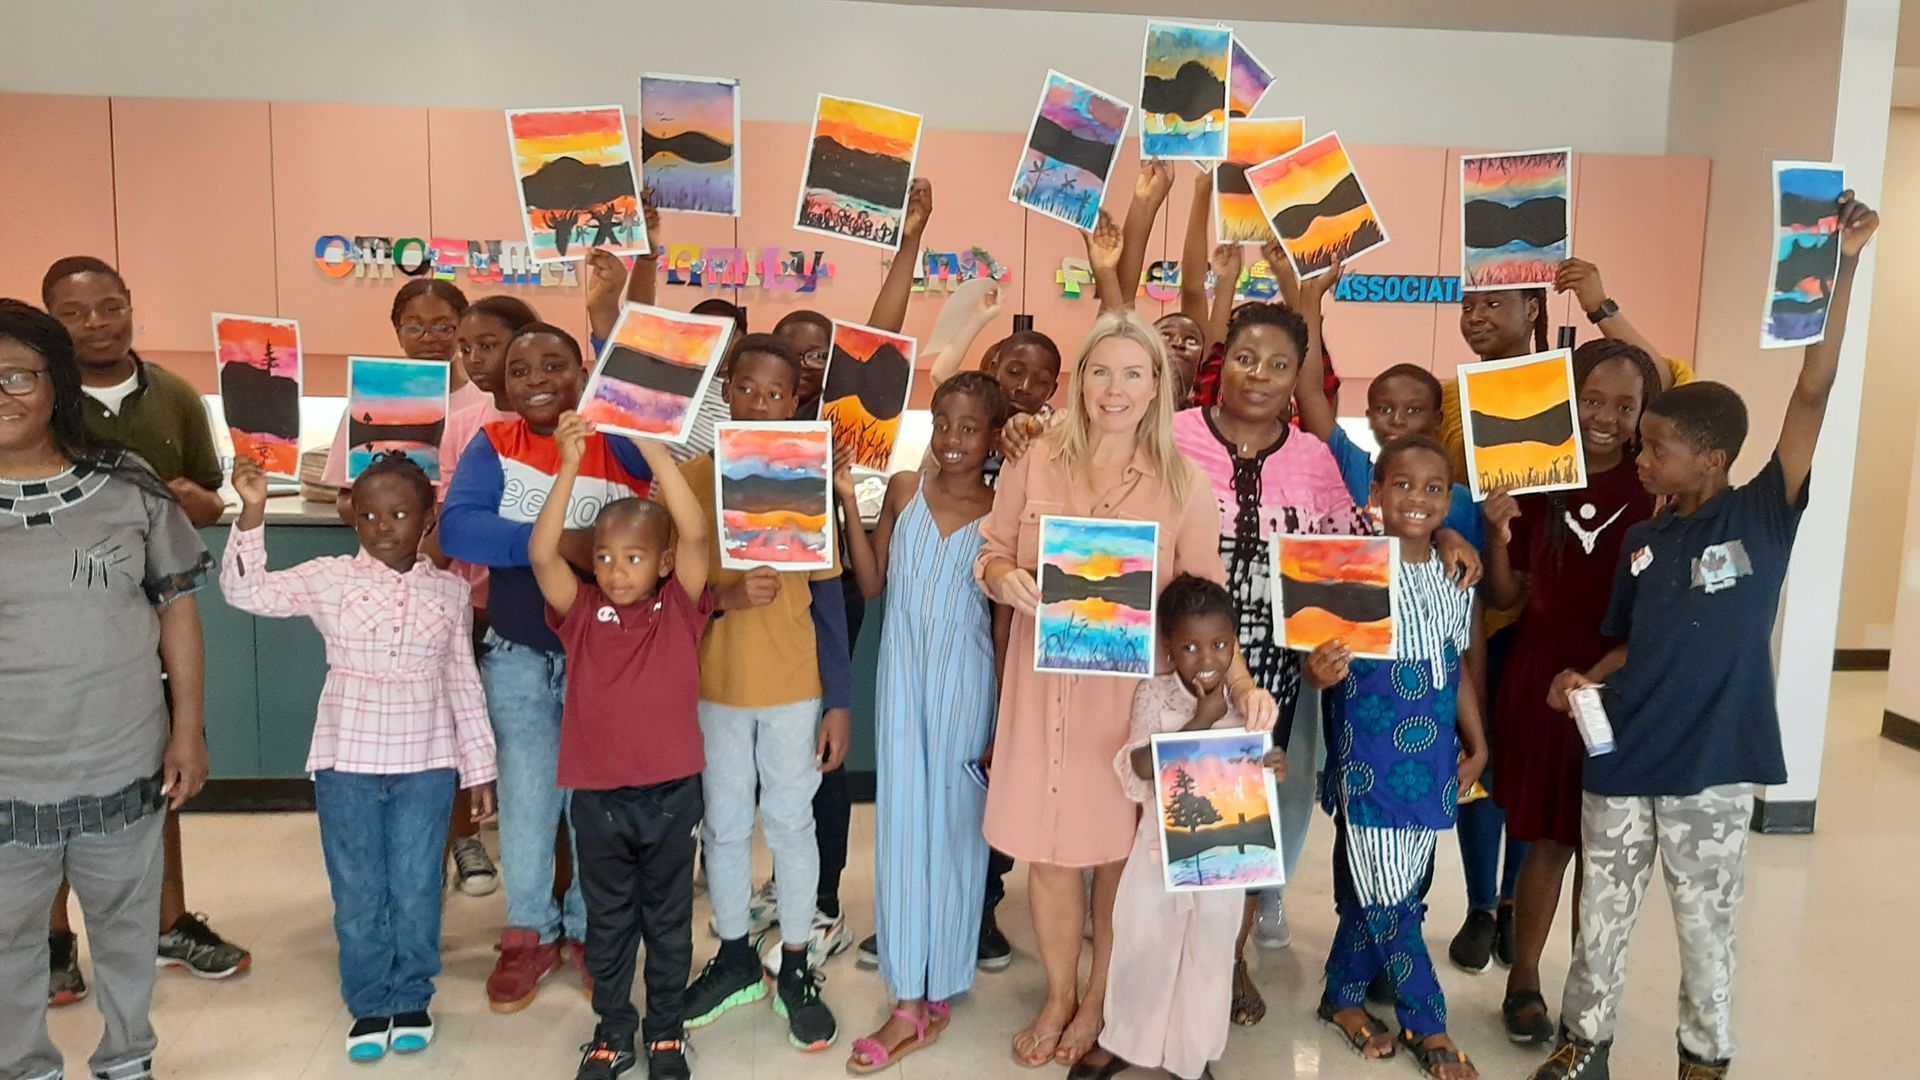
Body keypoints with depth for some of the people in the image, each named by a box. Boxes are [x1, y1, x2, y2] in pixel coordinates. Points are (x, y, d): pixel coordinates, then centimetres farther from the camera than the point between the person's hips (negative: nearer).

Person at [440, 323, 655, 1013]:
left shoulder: (621, 443, -8)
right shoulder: (493, 445, -3)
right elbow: (456, 526, -18)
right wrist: (562, 543, -27)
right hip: (518, 657, 1)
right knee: (525, 799, 12)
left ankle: (589, 928, 32)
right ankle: (531, 934, 31)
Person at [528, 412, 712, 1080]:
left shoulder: (679, 610, -5)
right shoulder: (582, 613, -2)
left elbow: (695, 534, -20)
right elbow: (540, 553, -17)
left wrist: (651, 446, -24)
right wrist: (570, 466, -26)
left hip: (670, 792, -1)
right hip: (597, 794, 1)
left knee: (668, 919, 15)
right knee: (607, 920, 17)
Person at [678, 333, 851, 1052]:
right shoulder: (687, 478, -4)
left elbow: (828, 599, -1)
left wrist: (839, 702, -3)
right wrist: (723, 595, -22)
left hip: (795, 689, -1)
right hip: (712, 686, 1)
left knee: (790, 825, 9)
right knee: (723, 828, 14)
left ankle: (796, 970, 26)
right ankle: (735, 959, 32)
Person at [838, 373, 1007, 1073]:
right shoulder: (904, 489, 4)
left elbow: (1006, 616, -1)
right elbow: (870, 582, 4)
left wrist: (1006, 715, -2)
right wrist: (848, 501, -4)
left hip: (965, 680, -2)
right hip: (902, 673, 2)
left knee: (955, 822, 7)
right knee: (900, 820, 4)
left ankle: (939, 989, 21)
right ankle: (909, 1002, 14)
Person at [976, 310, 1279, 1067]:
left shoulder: (1183, 484, -4)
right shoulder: (1036, 464, -2)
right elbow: (990, 552, 5)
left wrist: (1241, 681, -17)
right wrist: (1003, 577, -18)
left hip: (1136, 688, -1)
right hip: (1047, 682, 1)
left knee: (1120, 845, 11)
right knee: (1047, 845, 9)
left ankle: (1099, 998, 34)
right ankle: (1058, 995, 33)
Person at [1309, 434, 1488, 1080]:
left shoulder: (1458, 578, 5)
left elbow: (1462, 668, 13)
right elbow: (1322, 661, -13)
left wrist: (1477, 744, 12)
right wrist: (1320, 671, -35)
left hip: (1431, 755, 5)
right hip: (1369, 754, -5)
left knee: (1379, 886, 14)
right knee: (1385, 892, 1)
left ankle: (1344, 995, 33)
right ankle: (1427, 1025, 19)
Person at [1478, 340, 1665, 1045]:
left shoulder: (1655, 490, -4)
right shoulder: (1534, 482, -1)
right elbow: (1504, 598, 3)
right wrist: (1498, 536, -15)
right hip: (1539, 682, 0)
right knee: (1547, 840, 7)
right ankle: (1523, 980, 24)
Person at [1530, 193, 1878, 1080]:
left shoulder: (1762, 517, -8)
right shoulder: (1641, 542, 4)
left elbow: (1814, 392, -15)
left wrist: (1842, 269, -19)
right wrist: (1584, 679, -7)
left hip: (1713, 763, -4)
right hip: (1621, 758, 4)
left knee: (1706, 923, 13)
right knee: (1601, 914, 15)